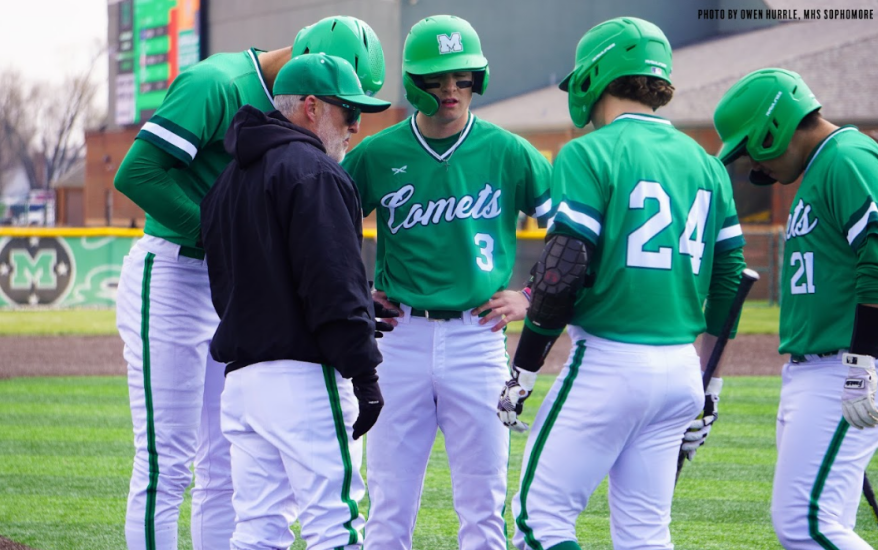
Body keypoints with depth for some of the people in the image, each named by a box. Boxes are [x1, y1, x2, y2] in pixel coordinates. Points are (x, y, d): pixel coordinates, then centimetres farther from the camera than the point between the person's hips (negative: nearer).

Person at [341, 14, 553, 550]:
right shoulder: (377, 155, 3)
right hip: (400, 338, 1)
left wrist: (532, 298, 3)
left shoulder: (509, 154, 1)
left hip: (476, 339, 0)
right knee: (389, 504, 1)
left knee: (483, 505, 1)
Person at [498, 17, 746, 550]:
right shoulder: (704, 163, 12)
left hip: (608, 363, -6)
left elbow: (563, 276, -13)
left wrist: (522, 374, -6)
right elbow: (729, 281, 14)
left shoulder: (591, 155, -7)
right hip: (679, 367, 6)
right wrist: (706, 385, 21)